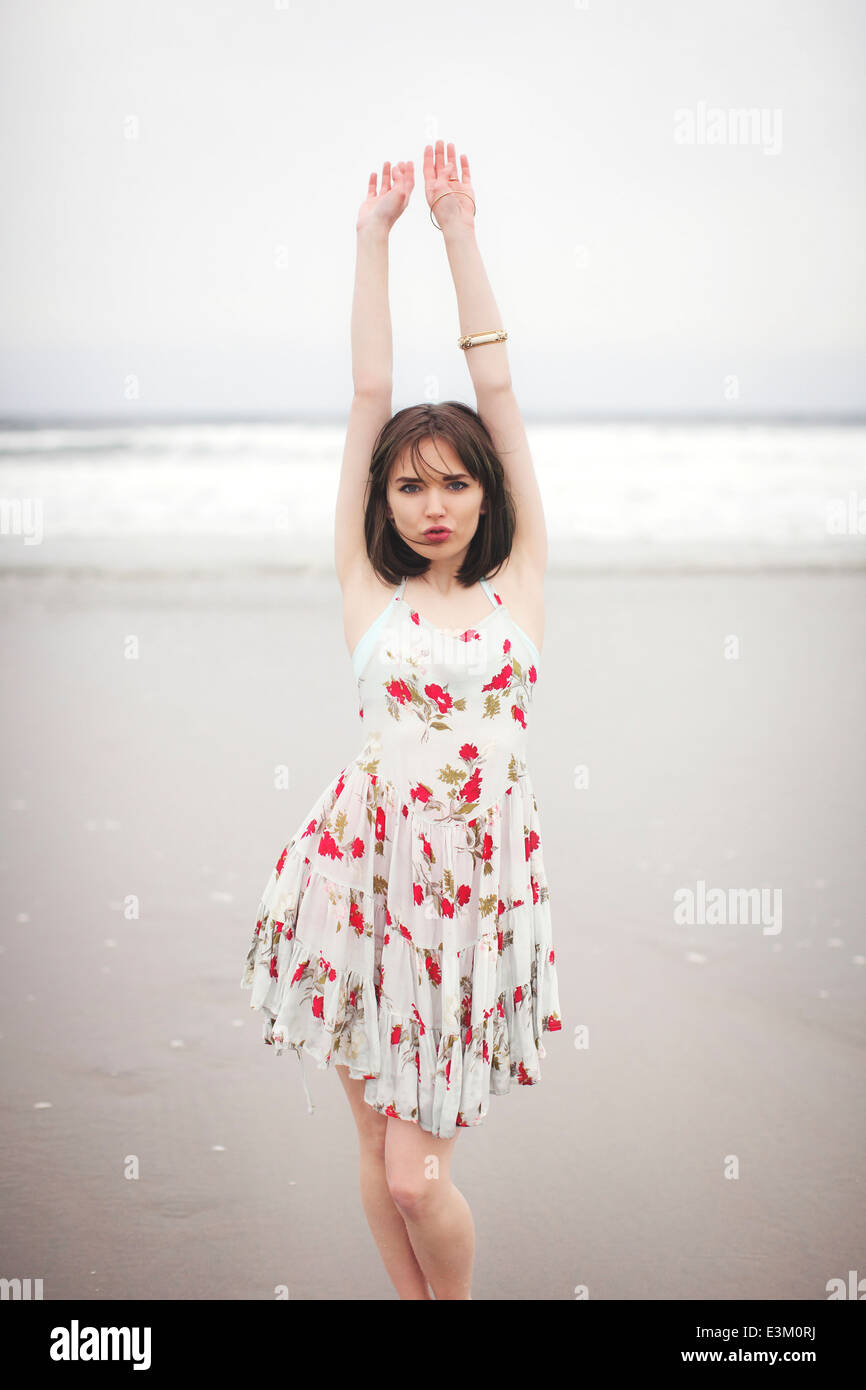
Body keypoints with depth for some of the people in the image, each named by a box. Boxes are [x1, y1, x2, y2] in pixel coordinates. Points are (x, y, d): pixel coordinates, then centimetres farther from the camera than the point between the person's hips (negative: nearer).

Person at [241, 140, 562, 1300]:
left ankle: (459, 1297, 28)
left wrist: (461, 234, 3)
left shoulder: (519, 579, 5)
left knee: (418, 1173, -1)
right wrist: (374, 239, 5)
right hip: (367, 868, 1)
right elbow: (369, 396, 4)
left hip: (478, 883, -1)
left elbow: (499, 390, 2)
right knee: (380, 1149, 9)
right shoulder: (368, 586, 5)